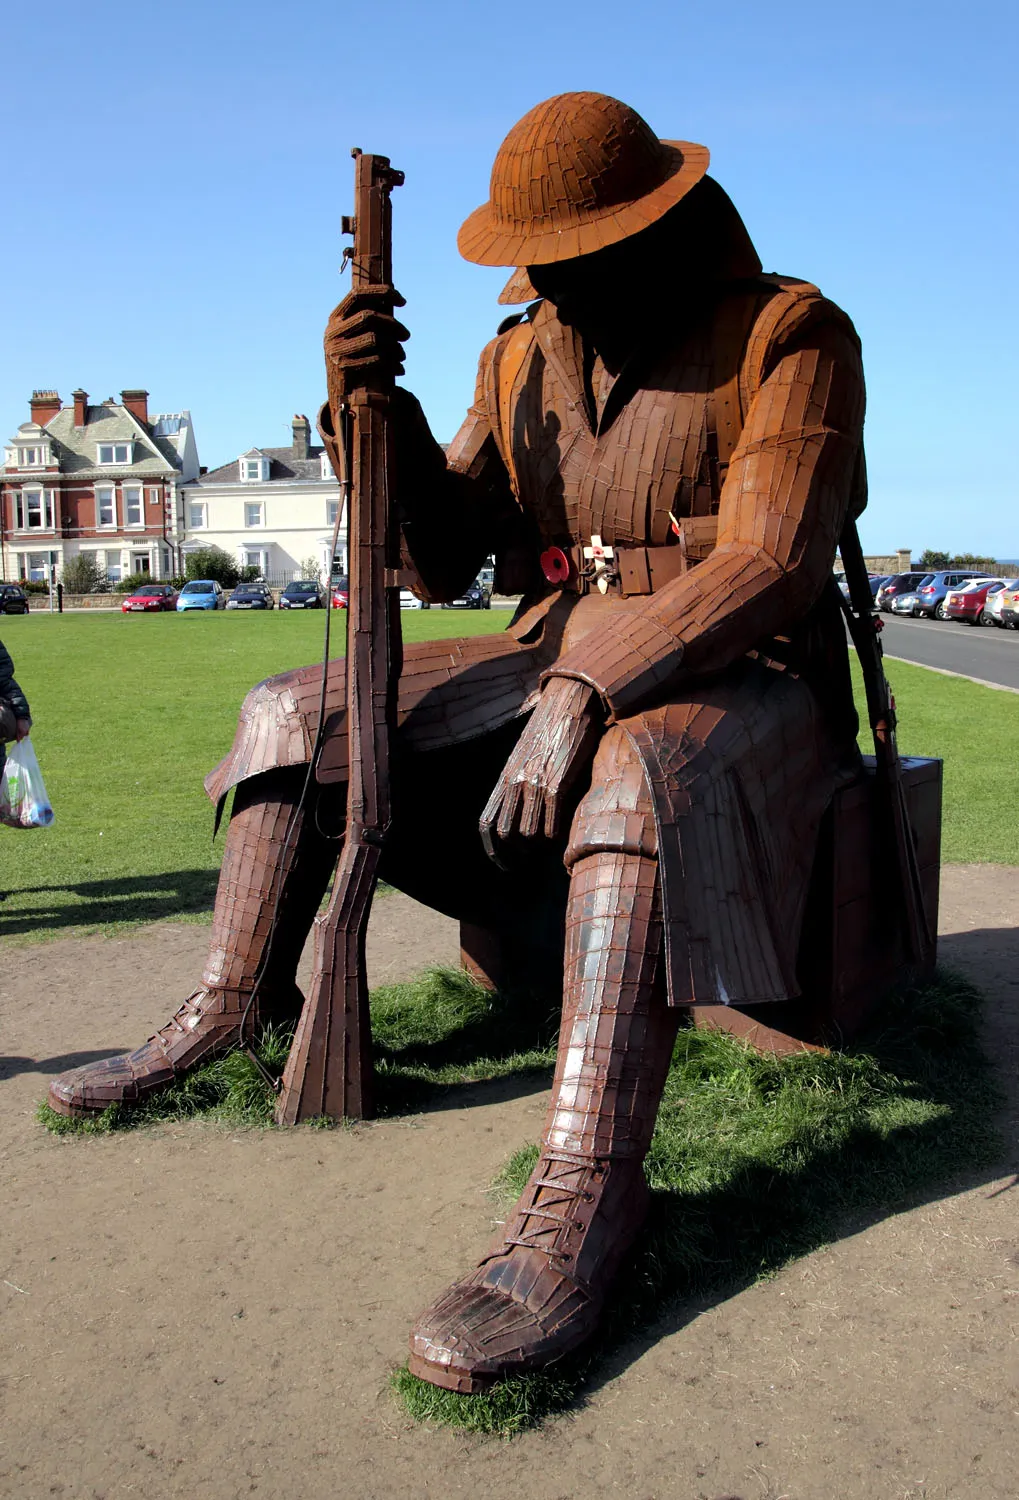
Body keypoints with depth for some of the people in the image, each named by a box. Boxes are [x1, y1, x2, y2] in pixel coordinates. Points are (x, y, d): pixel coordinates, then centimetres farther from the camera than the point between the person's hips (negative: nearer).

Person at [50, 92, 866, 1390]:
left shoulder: (788, 335, -10)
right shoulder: (522, 359, 7)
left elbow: (767, 563, -22)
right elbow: (443, 559, 5)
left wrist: (585, 694, -33)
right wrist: (375, 408, -12)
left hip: (742, 684, -6)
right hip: (567, 660, 7)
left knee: (636, 778, -43)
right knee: (295, 713, 0)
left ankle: (581, 1203, -45)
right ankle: (227, 1015, 6)